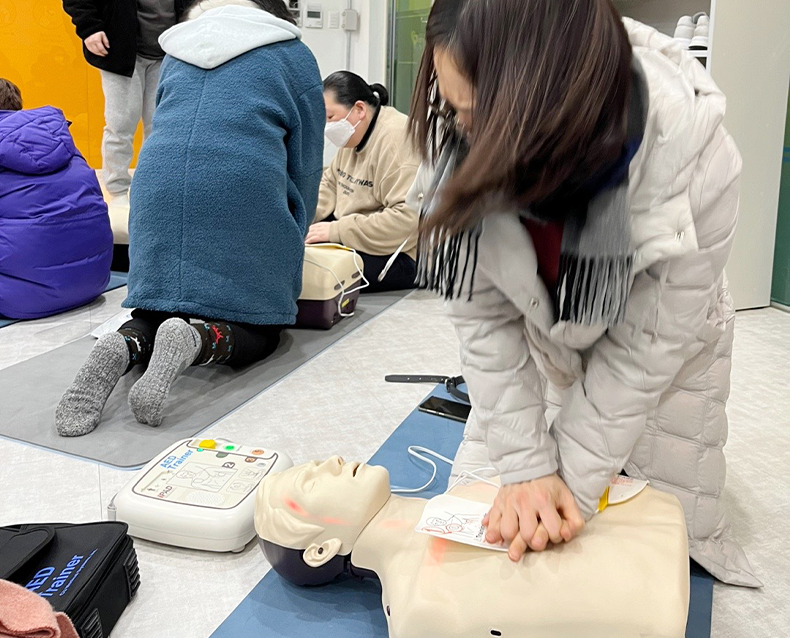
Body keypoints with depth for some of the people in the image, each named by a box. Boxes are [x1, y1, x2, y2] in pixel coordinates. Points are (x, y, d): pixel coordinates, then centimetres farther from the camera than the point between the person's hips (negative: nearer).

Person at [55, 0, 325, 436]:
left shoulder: (177, 52, 29)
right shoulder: (294, 56, 18)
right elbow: (306, 163, 15)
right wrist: (292, 243, 26)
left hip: (156, 189, 4)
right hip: (244, 193, -3)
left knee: (160, 310, 15)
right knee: (258, 329, 6)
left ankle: (127, 346, -18)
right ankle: (200, 340, -25)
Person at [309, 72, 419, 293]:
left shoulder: (396, 139, -20)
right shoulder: (355, 135, 11)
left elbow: (408, 218, -29)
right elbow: (330, 185, 19)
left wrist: (337, 230, -28)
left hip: (395, 255, -10)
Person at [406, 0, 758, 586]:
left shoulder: (695, 163, -37)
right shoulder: (463, 140, -32)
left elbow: (647, 345, -25)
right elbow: (481, 314, -23)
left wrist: (572, 480, -23)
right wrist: (527, 465, -24)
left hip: (662, 345, -1)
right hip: (536, 333, 2)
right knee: (486, 521, 8)